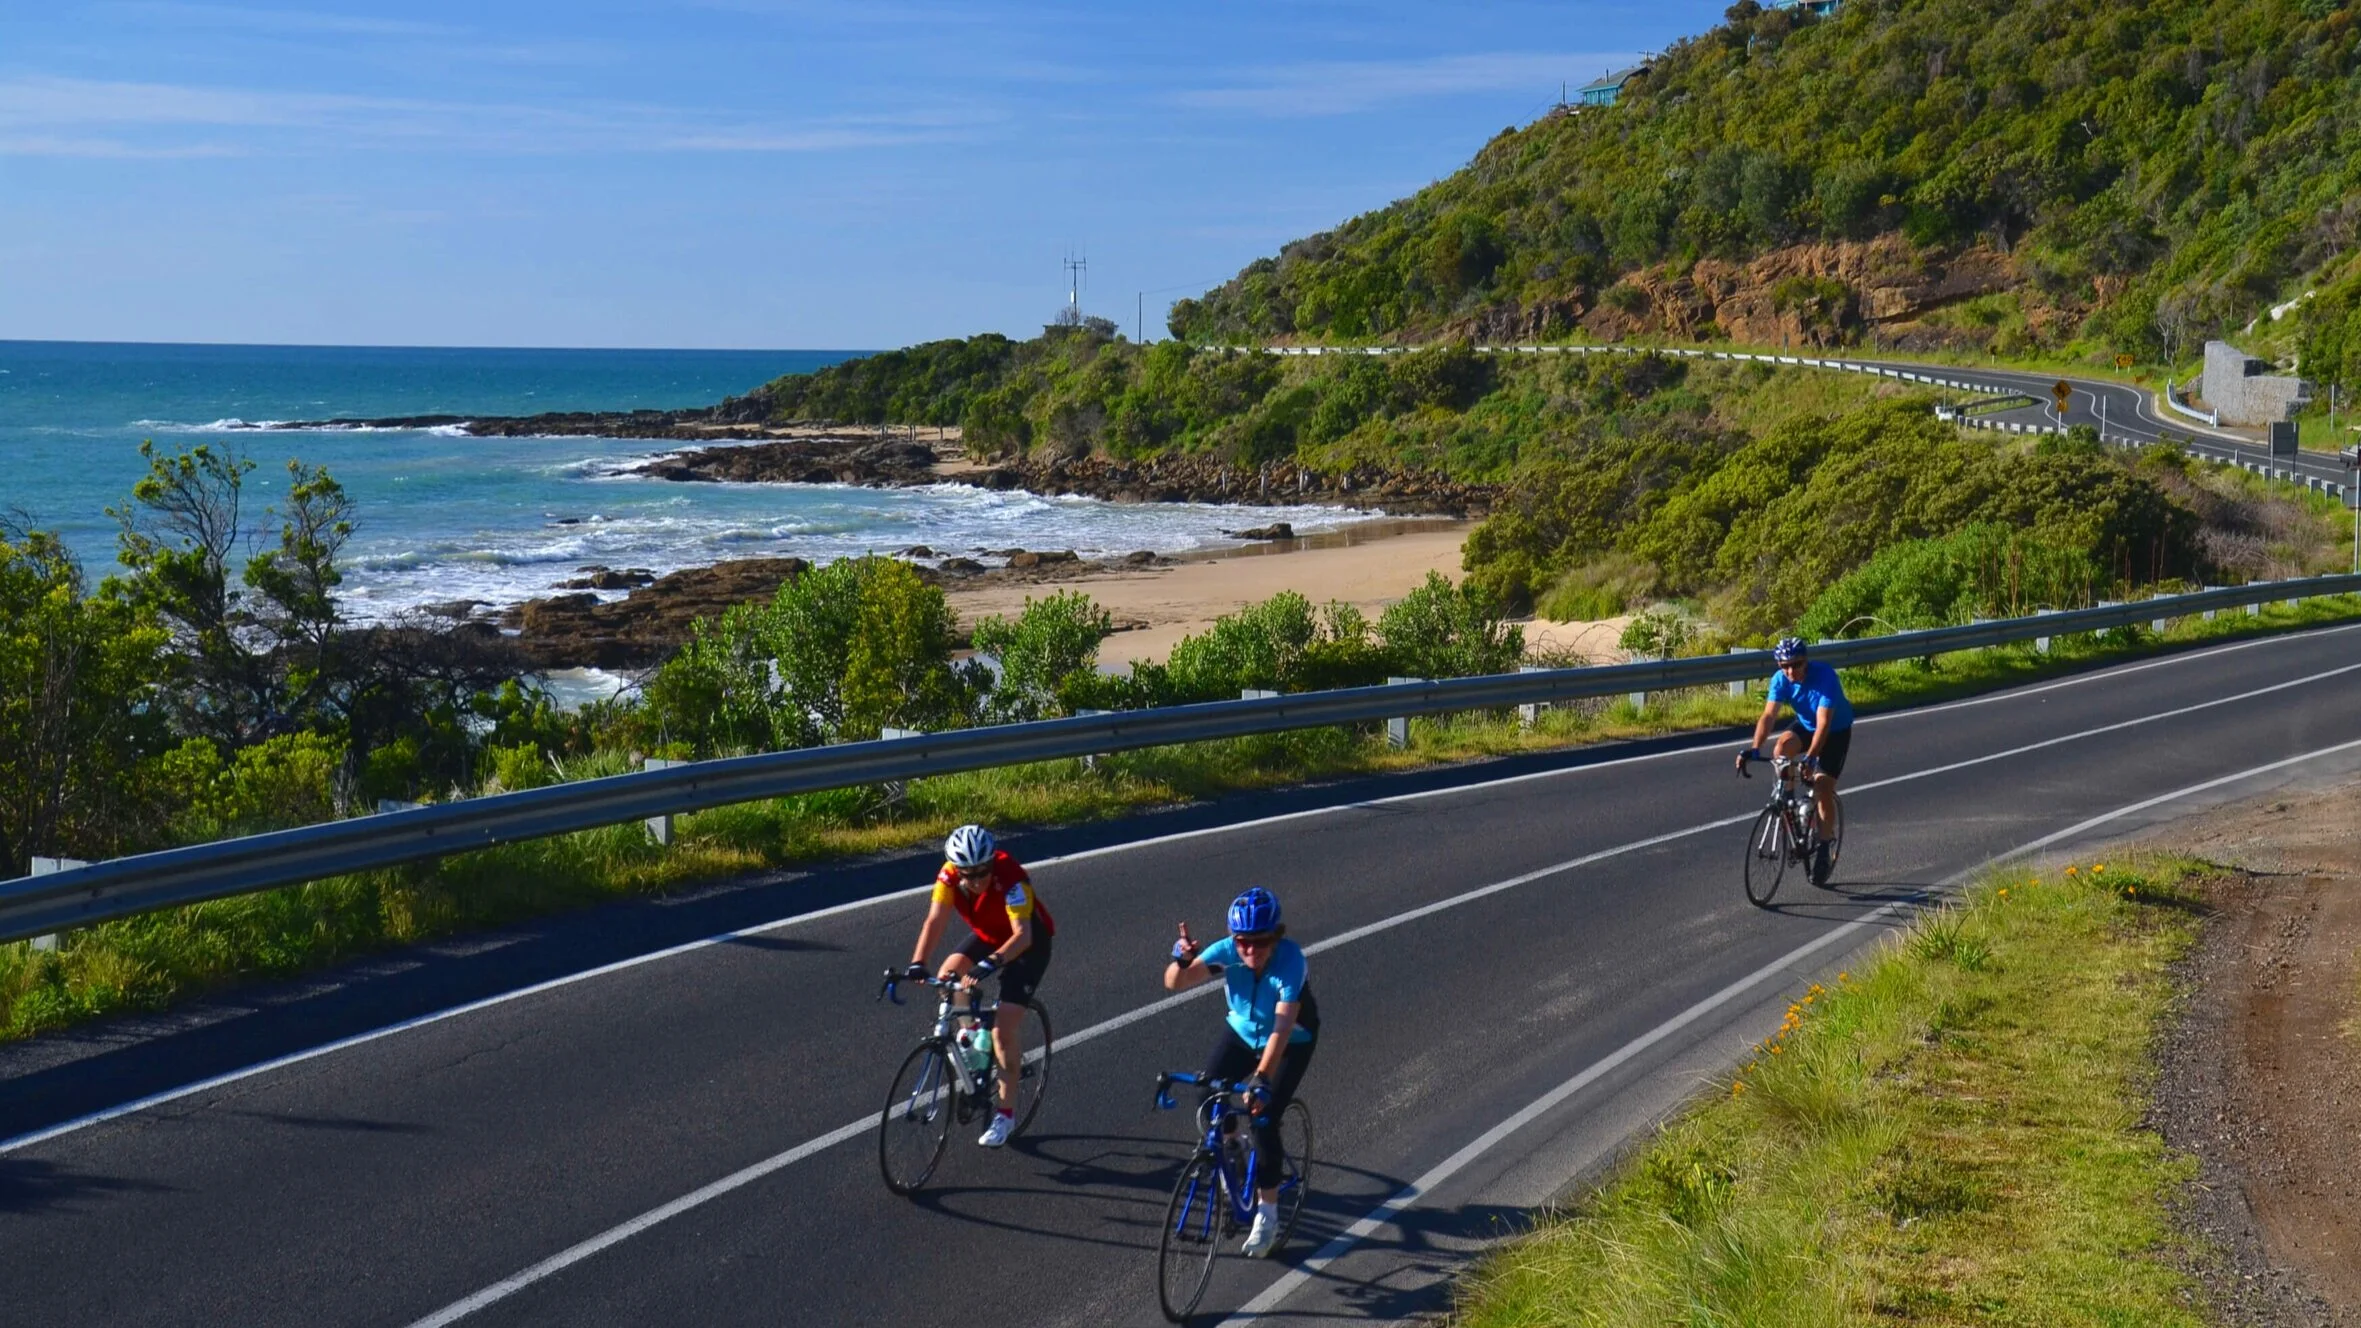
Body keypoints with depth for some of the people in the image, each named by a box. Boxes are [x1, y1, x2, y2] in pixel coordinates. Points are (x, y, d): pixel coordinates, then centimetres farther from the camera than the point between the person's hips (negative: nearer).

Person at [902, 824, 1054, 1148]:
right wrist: (917, 964, -45)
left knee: (1005, 1026, -14)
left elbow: (1022, 934, -43)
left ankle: (1006, 1113, -2)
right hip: (988, 936, 6)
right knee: (947, 977, -17)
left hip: (1029, 942, -6)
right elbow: (935, 920, -30)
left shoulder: (1009, 876, -36)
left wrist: (990, 964, -58)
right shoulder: (949, 875, -23)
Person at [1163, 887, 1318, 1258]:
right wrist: (1182, 959, -56)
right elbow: (1174, 983, -34)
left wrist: (1261, 1080, -51)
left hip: (1292, 1042, -4)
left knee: (1263, 1120, -16)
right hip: (1243, 1031, 4)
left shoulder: (1290, 959, -36)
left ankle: (1267, 1215, 1)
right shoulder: (1227, 951, -26)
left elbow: (1283, 1026, -42)